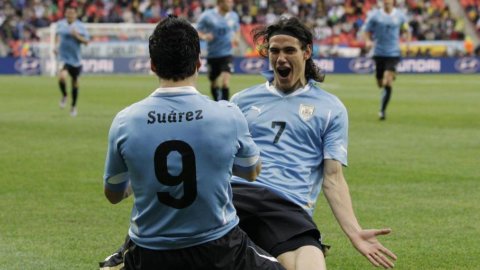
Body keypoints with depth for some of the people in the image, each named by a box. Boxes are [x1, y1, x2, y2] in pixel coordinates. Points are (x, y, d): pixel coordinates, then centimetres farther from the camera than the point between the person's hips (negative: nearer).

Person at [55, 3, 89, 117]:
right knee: (62, 77, -26)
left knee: (75, 82, 12)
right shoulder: (60, 24, 2)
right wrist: (57, 46, 7)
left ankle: (73, 106, 32)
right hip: (63, 57, 0)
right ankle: (64, 96, 5)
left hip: (75, 59, 0)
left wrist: (77, 36, -23)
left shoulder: (80, 26, -6)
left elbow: (86, 41, -6)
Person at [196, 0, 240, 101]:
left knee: (225, 80, -18)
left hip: (226, 54, 0)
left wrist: (236, 38, 1)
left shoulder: (233, 16, 2)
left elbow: (237, 29, 21)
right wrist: (204, 36, -21)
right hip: (212, 54, 0)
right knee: (214, 83, 12)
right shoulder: (207, 16, -7)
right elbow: (197, 31, 0)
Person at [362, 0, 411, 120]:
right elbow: (366, 31, 5)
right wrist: (368, 41, -16)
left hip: (393, 53, -1)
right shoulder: (374, 15, 0)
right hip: (379, 53, 1)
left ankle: (382, 110, -10)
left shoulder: (400, 15, 2)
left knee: (387, 82, -16)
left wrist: (407, 43, 1)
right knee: (380, 83, 9)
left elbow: (407, 30, 18)